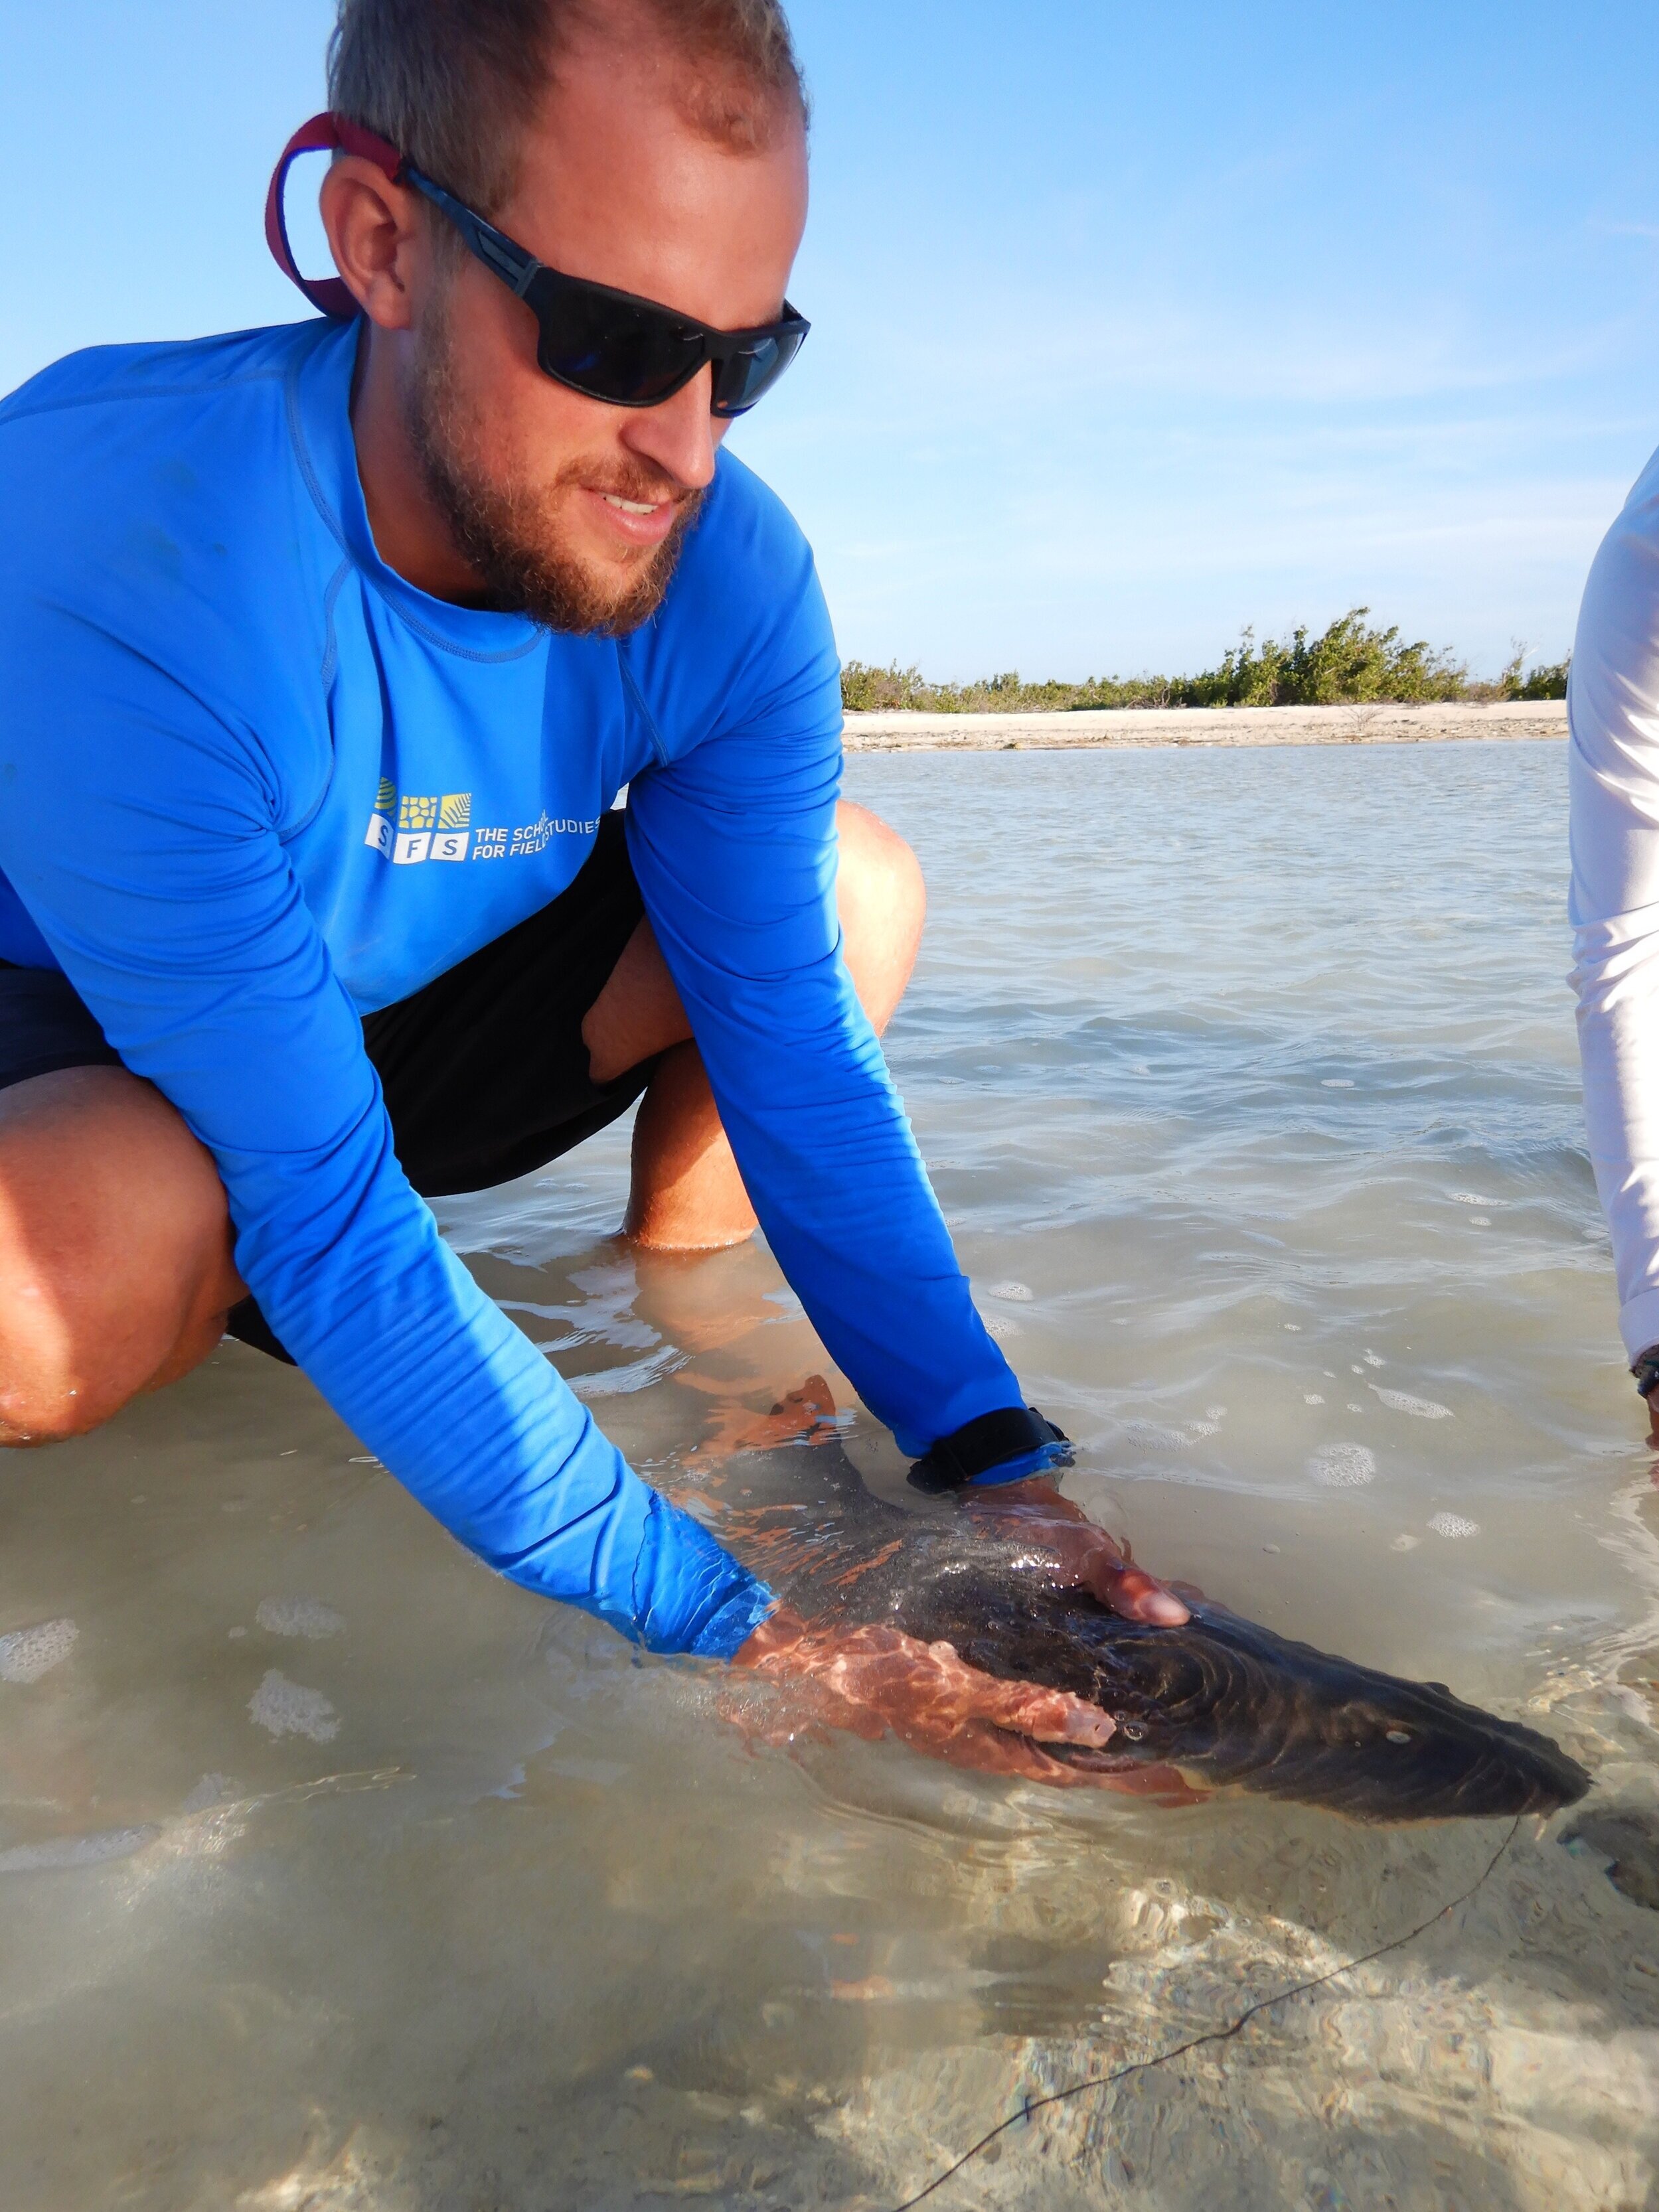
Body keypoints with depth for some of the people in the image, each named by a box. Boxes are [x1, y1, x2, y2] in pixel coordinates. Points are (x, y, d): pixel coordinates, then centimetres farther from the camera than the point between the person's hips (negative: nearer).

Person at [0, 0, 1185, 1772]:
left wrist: (994, 1463, -26)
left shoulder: (728, 575, -19)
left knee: (849, 890, -11)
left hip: (399, 1019, 4)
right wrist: (735, 1627, -39)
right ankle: (205, 1313, -1)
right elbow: (322, 1218, -37)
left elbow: (794, 1042, -17)